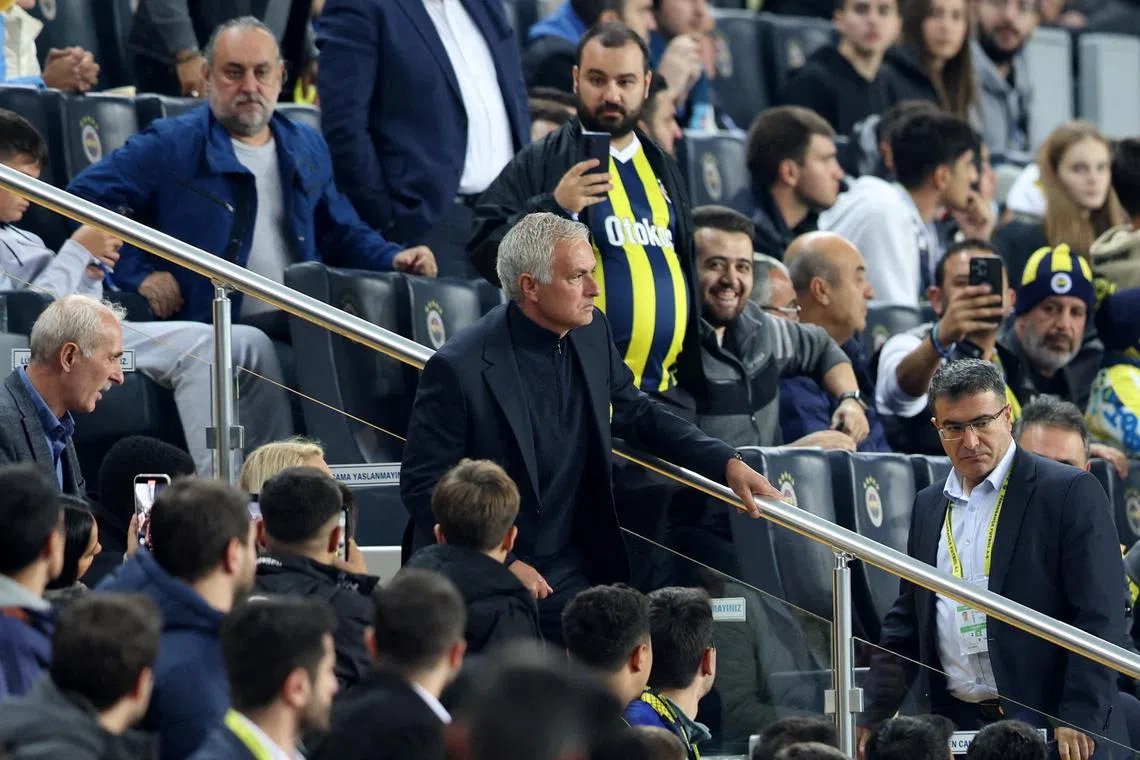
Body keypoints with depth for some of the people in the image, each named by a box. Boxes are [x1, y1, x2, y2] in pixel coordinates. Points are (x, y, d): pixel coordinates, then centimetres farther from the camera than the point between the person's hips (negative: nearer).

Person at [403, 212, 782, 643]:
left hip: (568, 570, 6)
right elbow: (422, 485, -12)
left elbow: (635, 414, 18)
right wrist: (502, 563, -18)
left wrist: (726, 462, 4)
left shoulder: (592, 333, 2)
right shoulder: (460, 369, -17)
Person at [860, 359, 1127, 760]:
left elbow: (1100, 614, -9)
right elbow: (907, 620, 20)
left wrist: (1079, 718, -17)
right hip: (958, 727, 5)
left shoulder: (1071, 492, -3)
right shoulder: (929, 506, 16)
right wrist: (874, 717, 10)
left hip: (1051, 727, -5)